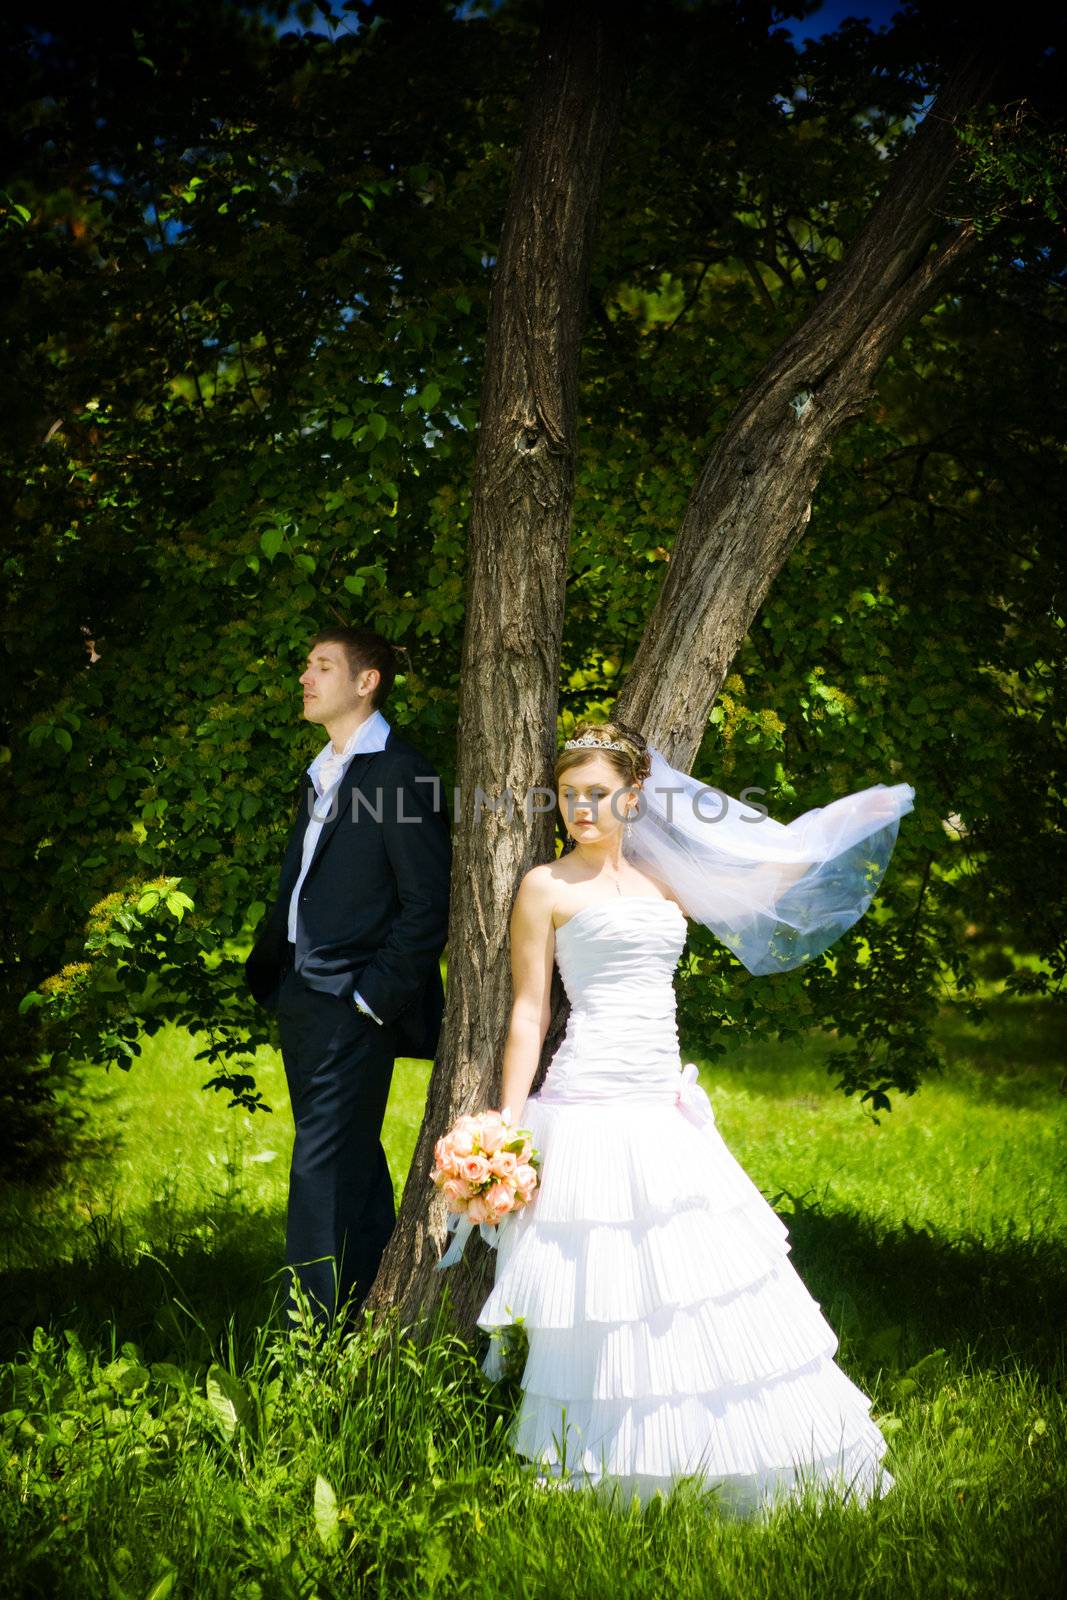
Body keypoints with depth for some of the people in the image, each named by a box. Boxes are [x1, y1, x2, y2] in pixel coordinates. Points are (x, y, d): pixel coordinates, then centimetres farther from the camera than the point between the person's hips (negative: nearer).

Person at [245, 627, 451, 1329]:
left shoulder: (400, 774, -11)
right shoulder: (321, 775, 17)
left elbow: (429, 902, -14)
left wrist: (376, 994, -16)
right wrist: (268, 969, 13)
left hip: (352, 1006, -9)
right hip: (304, 1000, 9)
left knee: (324, 1170, -8)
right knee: (353, 1164, 17)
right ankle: (369, 1317, 28)